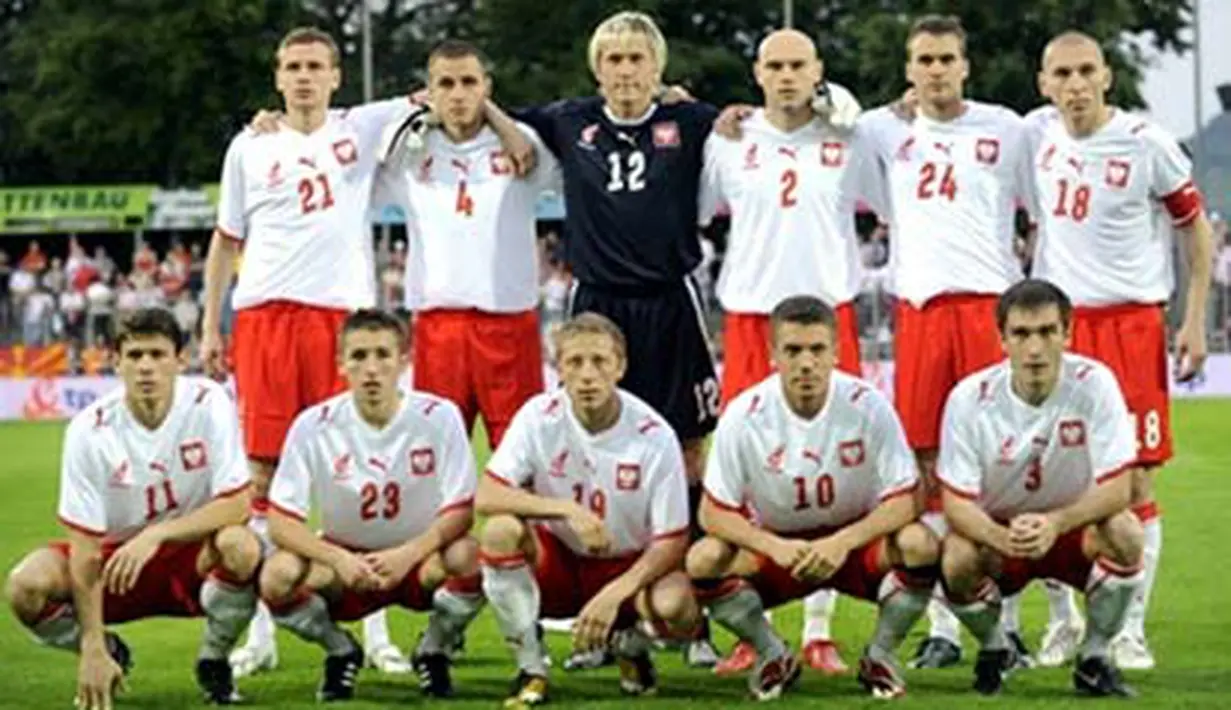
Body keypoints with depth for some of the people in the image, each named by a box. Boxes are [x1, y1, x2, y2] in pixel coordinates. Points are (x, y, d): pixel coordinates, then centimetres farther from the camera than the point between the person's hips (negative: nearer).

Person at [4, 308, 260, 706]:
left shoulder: (209, 404, -17)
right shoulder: (89, 430, -17)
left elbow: (237, 505, -21)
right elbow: (85, 547, -17)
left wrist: (156, 535, -33)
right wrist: (93, 650, -24)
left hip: (194, 557, -1)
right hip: (118, 555, 1)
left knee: (239, 546, -35)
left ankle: (213, 661, -5)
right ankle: (110, 654, 5)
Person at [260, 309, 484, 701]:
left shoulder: (439, 416, -14)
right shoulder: (314, 425, -13)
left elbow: (460, 511, -14)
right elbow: (281, 522, -13)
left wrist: (408, 554, -32)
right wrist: (338, 560, -30)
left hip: (421, 561, 0)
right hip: (344, 559, 1)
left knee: (468, 557, -34)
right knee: (277, 575, -30)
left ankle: (433, 651, 0)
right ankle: (340, 651, 4)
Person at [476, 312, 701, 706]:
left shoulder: (653, 435, -16)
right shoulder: (539, 416, -13)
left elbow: (672, 541, -14)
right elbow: (485, 497, -21)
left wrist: (614, 595, -30)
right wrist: (567, 509, -34)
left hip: (628, 567, -1)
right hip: (555, 563, 1)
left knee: (678, 607, -34)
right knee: (501, 531, -32)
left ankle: (629, 642, 7)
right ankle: (530, 669, -14)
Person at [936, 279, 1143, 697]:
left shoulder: (1094, 383, -19)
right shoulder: (970, 397, -18)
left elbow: (1117, 489, -22)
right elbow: (956, 502, -18)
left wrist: (1055, 523, -41)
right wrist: (1001, 536, -41)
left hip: (1074, 528, 0)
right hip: (996, 532, 0)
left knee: (1124, 532, -32)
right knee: (958, 560, -32)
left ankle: (1094, 657, -7)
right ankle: (994, 649, 3)